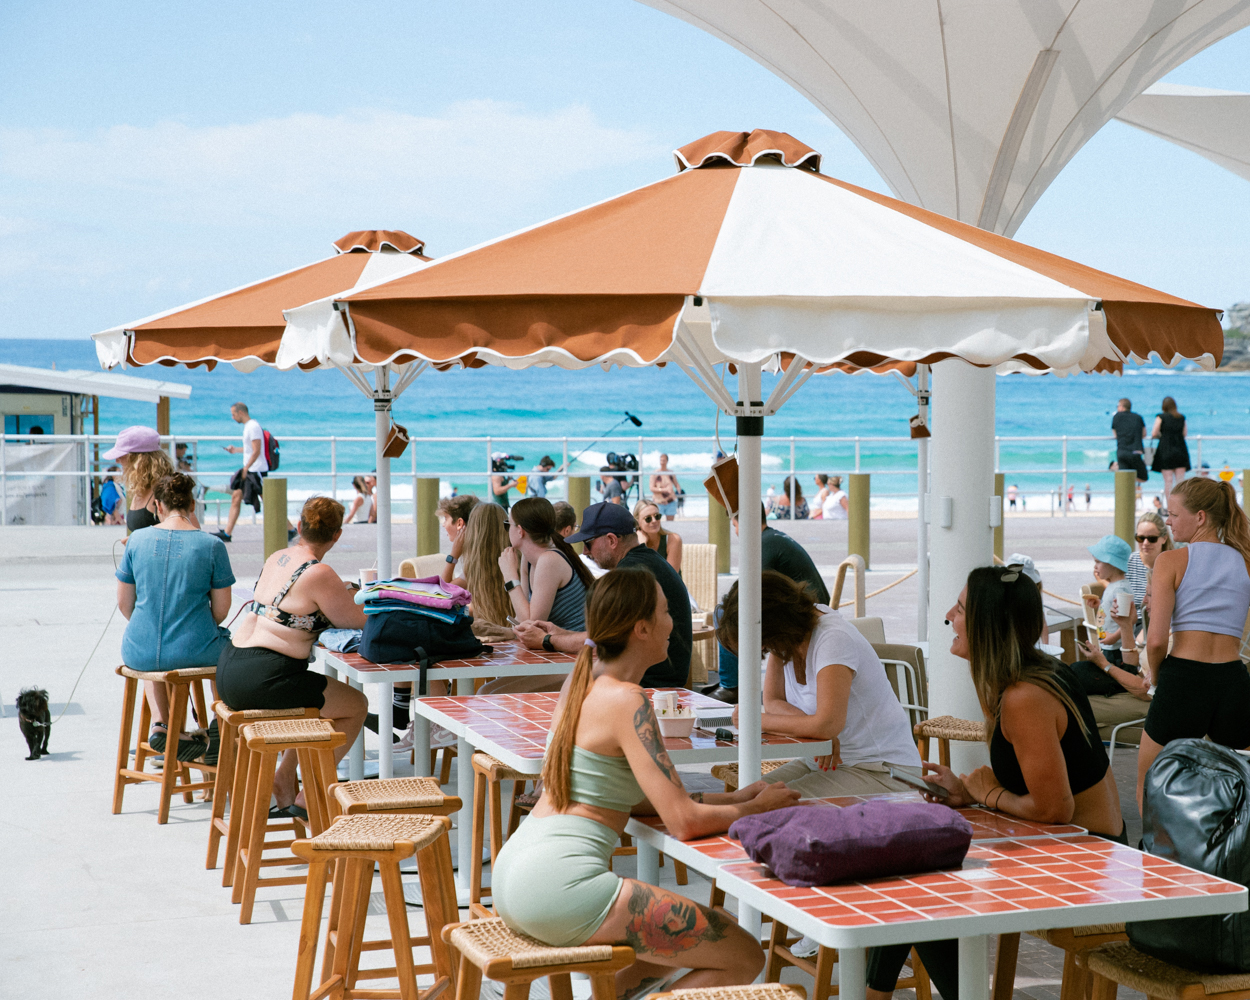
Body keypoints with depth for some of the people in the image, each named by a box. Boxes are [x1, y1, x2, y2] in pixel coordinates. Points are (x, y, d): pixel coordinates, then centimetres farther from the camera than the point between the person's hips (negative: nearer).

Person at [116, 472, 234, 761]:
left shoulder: (138, 540, -1)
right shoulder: (211, 545, -8)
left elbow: (123, 603, 5)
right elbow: (222, 608, -3)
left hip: (140, 654, 2)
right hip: (195, 653, -2)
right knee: (226, 647, 34)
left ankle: (160, 722, 22)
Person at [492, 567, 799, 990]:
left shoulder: (582, 681, 14)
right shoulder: (627, 700, -13)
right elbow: (684, 821, -15)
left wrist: (732, 797, 15)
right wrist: (758, 807, 2)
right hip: (560, 883, -10)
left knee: (686, 935, 25)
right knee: (744, 958, -5)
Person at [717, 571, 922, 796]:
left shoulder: (834, 639, -24)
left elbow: (828, 724, -34)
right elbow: (772, 702, -1)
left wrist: (758, 720, -22)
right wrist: (813, 725, -22)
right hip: (827, 761, 8)